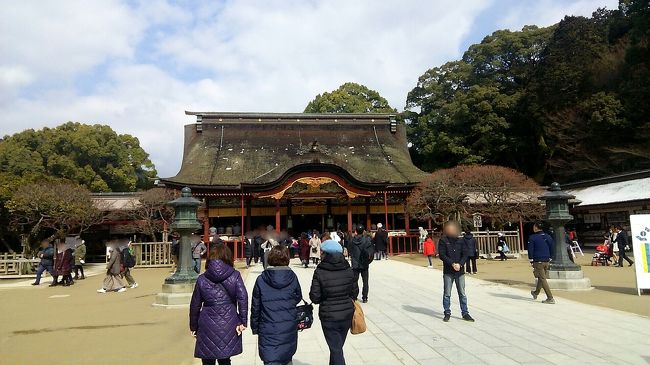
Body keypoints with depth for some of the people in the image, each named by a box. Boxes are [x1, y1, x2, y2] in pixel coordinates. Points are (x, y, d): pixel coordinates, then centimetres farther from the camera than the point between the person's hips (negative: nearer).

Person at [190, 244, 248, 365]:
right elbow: (243, 298, -10)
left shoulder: (202, 279, 3)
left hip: (207, 327, 0)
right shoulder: (234, 276, -1)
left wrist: (193, 327, 18)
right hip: (229, 326, 0)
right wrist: (242, 322, -6)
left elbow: (195, 305, 8)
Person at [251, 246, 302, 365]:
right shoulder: (293, 277, -7)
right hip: (289, 328, 2)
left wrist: (255, 327, 9)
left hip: (268, 330, -2)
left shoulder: (261, 280, -10)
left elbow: (255, 306, -3)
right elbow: (298, 298, 7)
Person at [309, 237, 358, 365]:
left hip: (328, 317, -4)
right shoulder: (348, 270, -4)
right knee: (337, 347, 22)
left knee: (336, 349, 6)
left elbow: (314, 297, -12)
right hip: (347, 314, 4)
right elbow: (355, 293, 2)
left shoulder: (320, 272, -14)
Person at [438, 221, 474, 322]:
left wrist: (460, 264, -13)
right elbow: (442, 255, -8)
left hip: (460, 271, 2)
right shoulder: (443, 241, -1)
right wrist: (452, 264, -16)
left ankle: (465, 313, 16)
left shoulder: (461, 241, 8)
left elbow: (465, 254, 4)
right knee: (447, 294, 4)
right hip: (448, 272, -2)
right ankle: (447, 313, 14)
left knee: (462, 294, 7)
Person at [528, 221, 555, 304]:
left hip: (538, 261, -6)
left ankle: (550, 298, -7)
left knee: (543, 279, -3)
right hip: (546, 261, 6)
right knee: (541, 278, 21)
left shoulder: (532, 237, -10)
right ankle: (536, 293, 40)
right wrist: (550, 258, 18)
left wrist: (531, 261, -2)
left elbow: (530, 250, -9)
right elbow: (552, 248, 12)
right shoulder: (548, 237, 7)